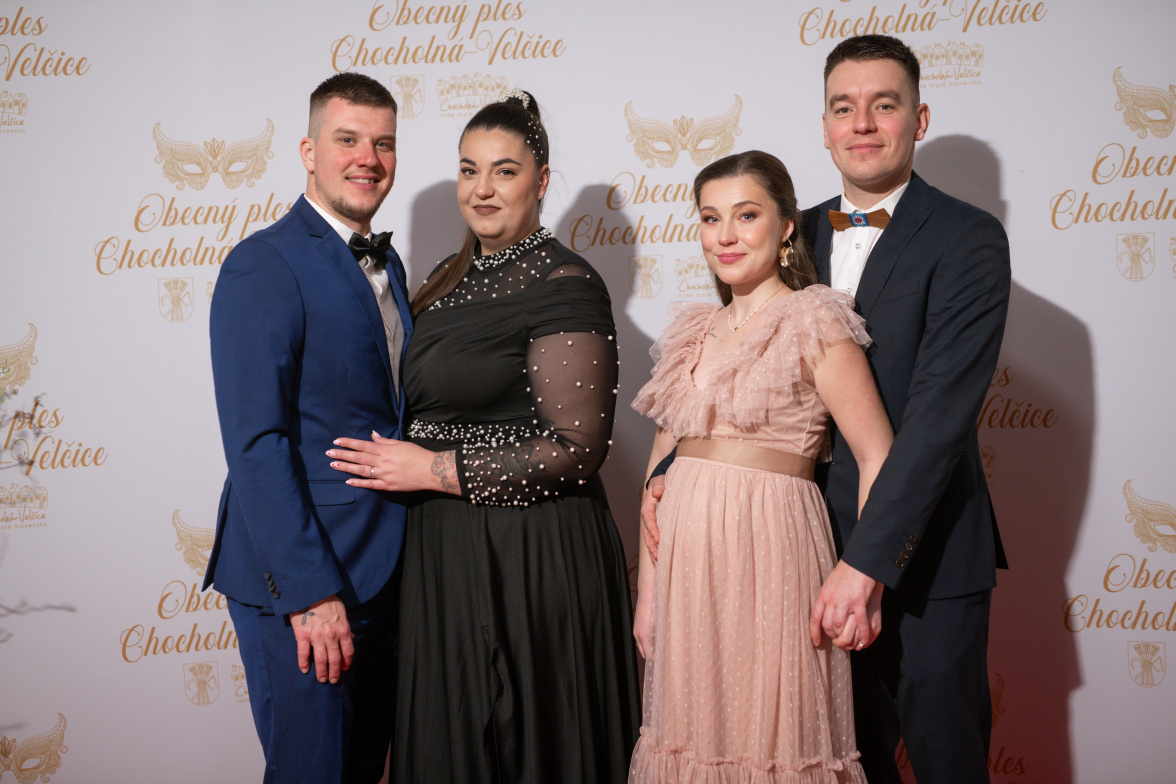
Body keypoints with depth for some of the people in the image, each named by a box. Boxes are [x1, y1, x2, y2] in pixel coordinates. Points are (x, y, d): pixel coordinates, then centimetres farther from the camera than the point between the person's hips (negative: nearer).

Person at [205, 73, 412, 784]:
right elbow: (256, 444, -20)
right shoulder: (264, 266, -15)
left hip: (383, 566, 8)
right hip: (297, 576, -8)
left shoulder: (386, 263, 12)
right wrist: (310, 591, -21)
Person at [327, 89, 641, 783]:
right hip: (443, 550, 8)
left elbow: (578, 450, -19)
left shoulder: (564, 286, -14)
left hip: (533, 552, -8)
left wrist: (433, 469, -16)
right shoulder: (454, 278, 11)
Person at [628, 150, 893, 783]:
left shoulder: (814, 322, -6)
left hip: (769, 552, -6)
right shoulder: (694, 332, 12)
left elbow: (877, 459, -10)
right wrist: (647, 588, 9)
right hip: (685, 559, 6)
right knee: (692, 731, 13)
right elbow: (662, 462, 13)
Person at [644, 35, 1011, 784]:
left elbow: (941, 413, -20)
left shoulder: (969, 239, -11)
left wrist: (868, 559, -25)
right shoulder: (798, 236, 7)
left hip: (927, 552, -5)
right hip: (824, 540, 5)